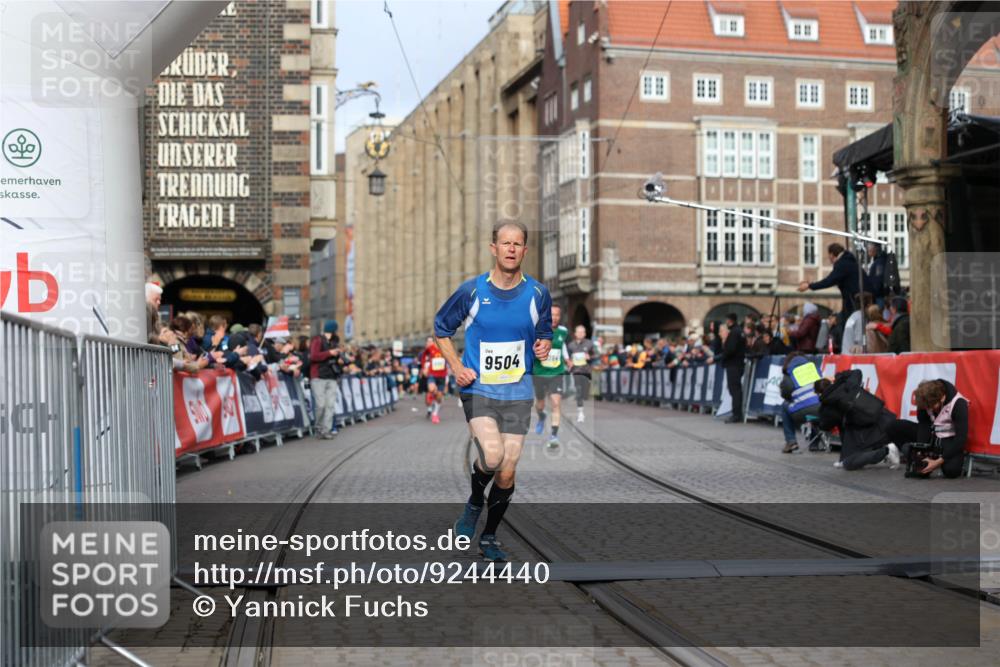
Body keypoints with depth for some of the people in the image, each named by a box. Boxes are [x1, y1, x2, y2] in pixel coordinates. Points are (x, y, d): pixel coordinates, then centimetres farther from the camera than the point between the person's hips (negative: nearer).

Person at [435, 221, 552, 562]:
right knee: (492, 455, -24)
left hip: (518, 392, 2)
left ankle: (489, 537, 23)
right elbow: (441, 329, 9)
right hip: (477, 388, -2)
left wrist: (544, 347, -8)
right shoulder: (471, 290, -4)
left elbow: (545, 335, 16)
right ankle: (474, 504, 8)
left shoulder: (538, 293, 1)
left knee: (507, 473, 2)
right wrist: (457, 367, -4)